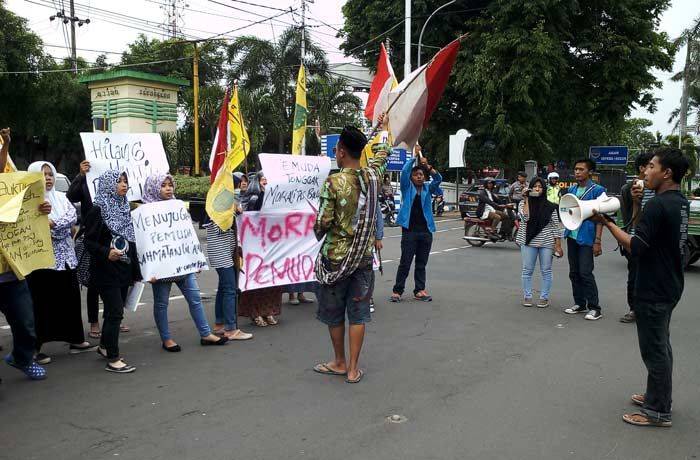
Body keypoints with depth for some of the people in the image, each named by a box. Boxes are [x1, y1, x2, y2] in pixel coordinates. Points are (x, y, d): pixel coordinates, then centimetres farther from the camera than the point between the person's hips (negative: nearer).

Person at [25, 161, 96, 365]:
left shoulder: (60, 197, 13)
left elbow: (72, 216, -2)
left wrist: (52, 223, -17)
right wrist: (62, 227, -18)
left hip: (65, 256, 5)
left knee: (71, 298, 10)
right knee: (41, 302, -2)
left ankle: (76, 341, 21)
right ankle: (35, 348, 7)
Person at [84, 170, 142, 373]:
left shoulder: (124, 208, 13)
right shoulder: (97, 210, -9)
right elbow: (89, 242, -12)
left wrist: (135, 269, 16)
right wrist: (106, 253, -30)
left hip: (124, 269, 7)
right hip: (106, 270, -7)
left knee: (115, 310, 16)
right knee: (115, 312, -7)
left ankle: (104, 346, 34)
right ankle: (113, 359, -1)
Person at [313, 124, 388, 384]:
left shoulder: (333, 182, -15)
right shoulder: (372, 177, -1)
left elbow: (323, 222, -15)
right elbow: (381, 154, 20)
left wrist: (318, 234, 9)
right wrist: (381, 129, 38)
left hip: (335, 257, -3)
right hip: (363, 256, 4)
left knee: (334, 314, 13)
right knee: (358, 314, 9)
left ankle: (340, 363, 27)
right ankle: (353, 369, 15)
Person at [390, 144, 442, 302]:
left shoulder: (428, 189, 12)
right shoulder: (407, 188, 5)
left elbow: (438, 178, -4)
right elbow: (404, 172, -10)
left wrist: (427, 166, -14)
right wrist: (414, 156, -9)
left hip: (426, 231, 3)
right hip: (409, 230, -3)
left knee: (421, 264, 9)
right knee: (405, 263, -3)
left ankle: (419, 290, 16)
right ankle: (397, 290, 4)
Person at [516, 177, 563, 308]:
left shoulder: (550, 207, 3)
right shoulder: (523, 203, 4)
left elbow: (556, 226, 3)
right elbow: (524, 218, -15)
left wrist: (558, 245, -3)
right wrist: (526, 200, -13)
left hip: (546, 243, 0)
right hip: (528, 242, 0)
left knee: (546, 271, 5)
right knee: (527, 270, 5)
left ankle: (544, 297, 14)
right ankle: (527, 296, 15)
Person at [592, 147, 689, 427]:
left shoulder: (658, 205, -22)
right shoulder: (681, 202, 8)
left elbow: (636, 247, -25)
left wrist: (607, 223, -19)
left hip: (653, 291, -10)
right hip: (669, 286, 10)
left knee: (654, 349, 1)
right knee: (660, 345, 21)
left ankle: (658, 412, 12)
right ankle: (659, 395, 35)